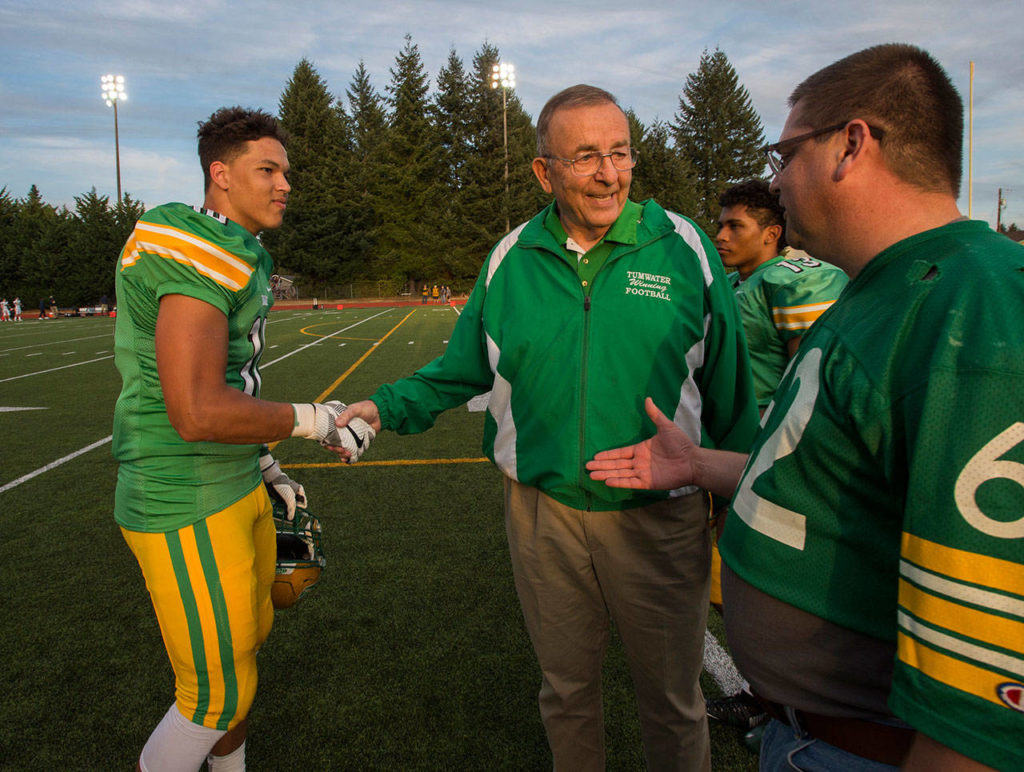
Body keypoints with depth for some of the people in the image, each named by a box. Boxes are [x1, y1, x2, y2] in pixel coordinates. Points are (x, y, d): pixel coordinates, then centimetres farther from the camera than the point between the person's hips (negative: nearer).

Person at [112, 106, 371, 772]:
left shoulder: (240, 257, 12)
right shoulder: (199, 254, -22)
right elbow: (198, 414, -30)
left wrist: (265, 466, 19)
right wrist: (311, 418, -17)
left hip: (236, 488, 10)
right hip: (189, 512, -10)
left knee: (249, 637, 25)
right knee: (220, 696, 4)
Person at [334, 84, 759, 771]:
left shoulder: (685, 248, -8)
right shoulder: (510, 259, -1)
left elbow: (729, 393, -2)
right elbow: (465, 367, 9)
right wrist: (389, 406, -5)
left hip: (659, 518, -2)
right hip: (543, 515, 2)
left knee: (673, 702, 18)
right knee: (567, 692, 24)